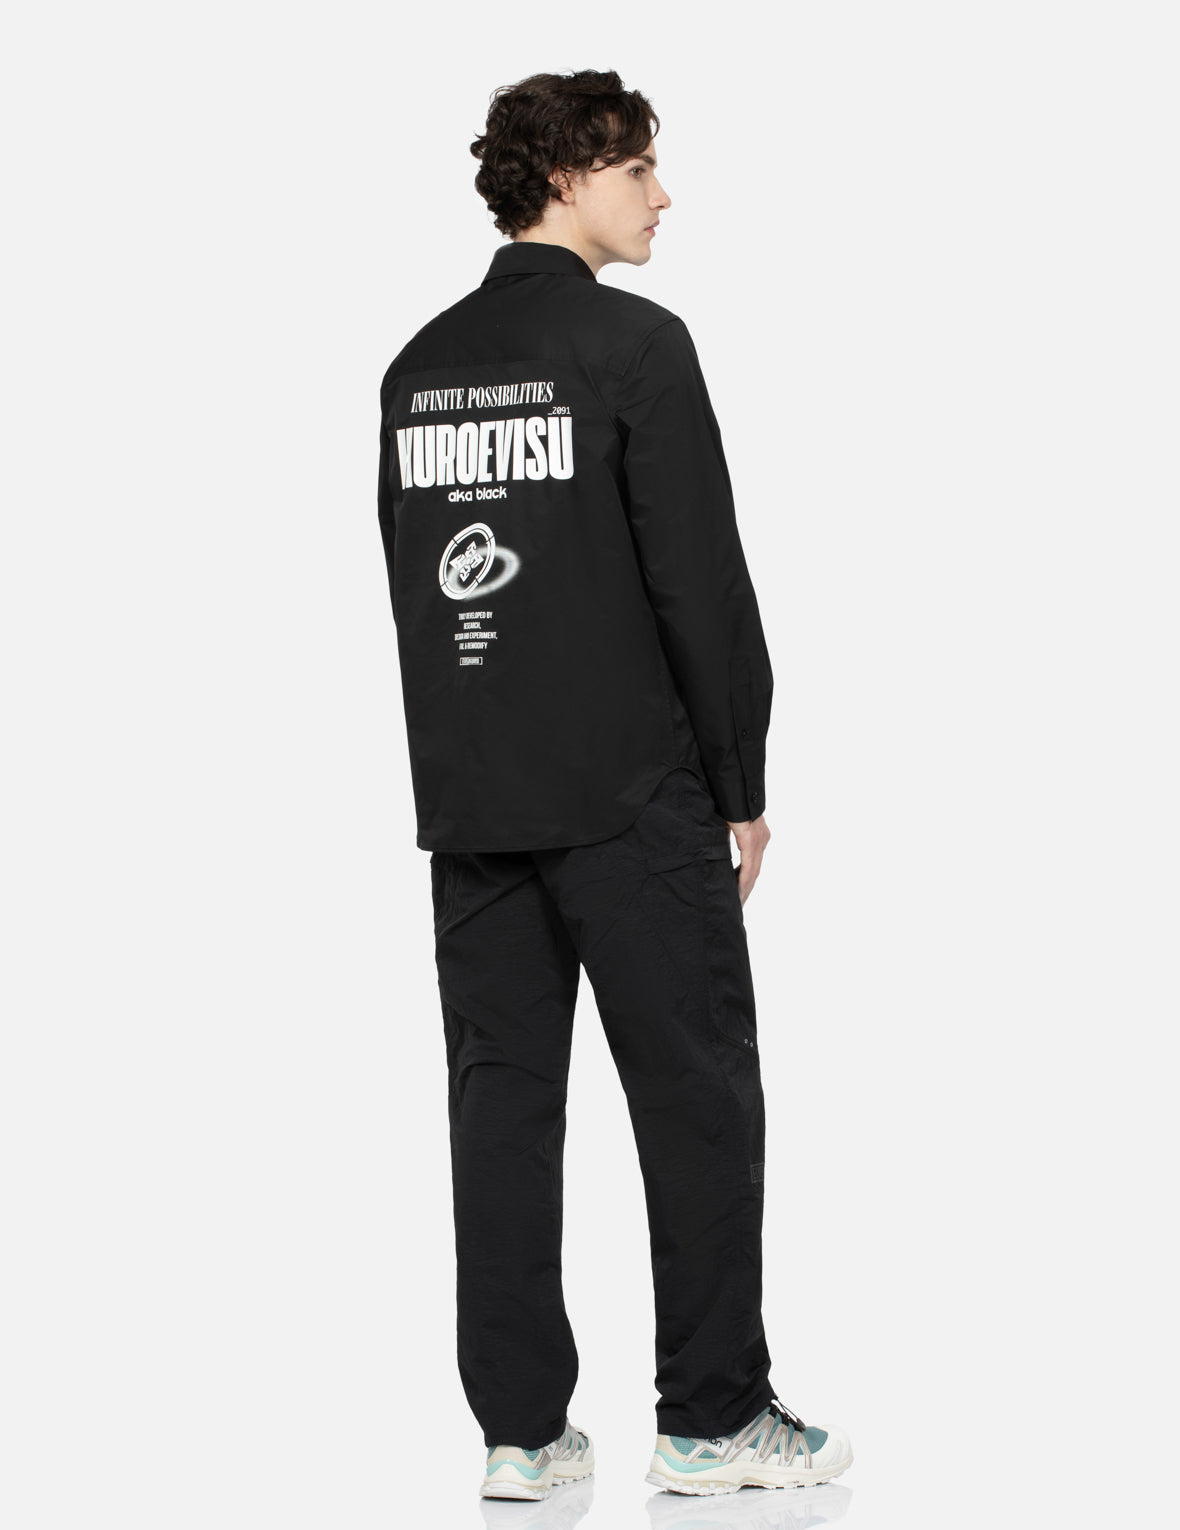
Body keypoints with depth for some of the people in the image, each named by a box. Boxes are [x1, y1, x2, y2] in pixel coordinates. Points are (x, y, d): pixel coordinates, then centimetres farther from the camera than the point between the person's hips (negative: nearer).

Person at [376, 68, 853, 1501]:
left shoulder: (420, 363, 11)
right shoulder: (634, 344, -10)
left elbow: (415, 580, 15)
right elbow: (701, 583, -13)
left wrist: (471, 763, 18)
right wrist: (743, 785, -5)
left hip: (469, 806, 7)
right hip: (631, 795, -6)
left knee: (501, 1099, 8)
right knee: (697, 1103, 3)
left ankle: (519, 1426, 11)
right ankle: (713, 1421, 8)